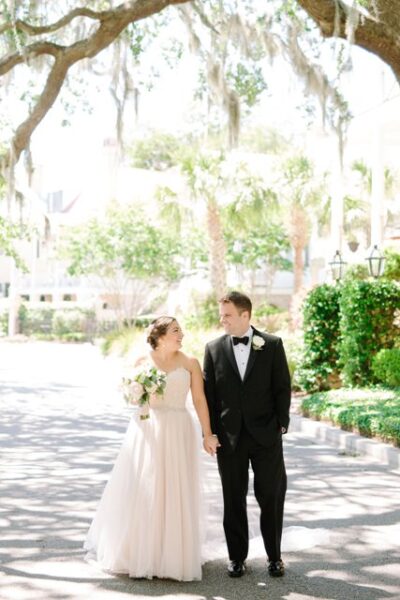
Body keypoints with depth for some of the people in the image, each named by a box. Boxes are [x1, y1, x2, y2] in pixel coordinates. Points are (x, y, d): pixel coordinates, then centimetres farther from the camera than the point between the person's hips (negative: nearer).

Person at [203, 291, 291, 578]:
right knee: (233, 499, 7)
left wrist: (282, 423, -4)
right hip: (229, 436, 1)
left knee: (272, 496, 5)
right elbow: (208, 393, 5)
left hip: (266, 435, -1)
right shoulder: (214, 348, 4)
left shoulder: (272, 345, 0)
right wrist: (210, 431, 0)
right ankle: (237, 556, 19)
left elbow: (283, 387, 1)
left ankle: (274, 555, 20)